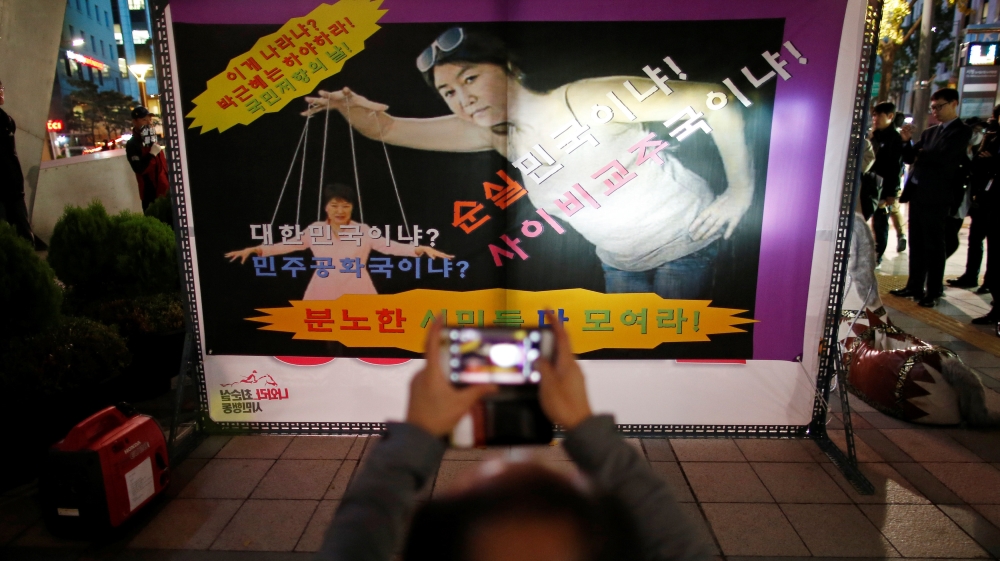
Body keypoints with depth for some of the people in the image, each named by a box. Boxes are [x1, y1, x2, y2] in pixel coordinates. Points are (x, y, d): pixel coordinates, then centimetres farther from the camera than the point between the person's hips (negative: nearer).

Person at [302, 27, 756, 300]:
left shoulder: (583, 100, -28)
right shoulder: (492, 132, -9)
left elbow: (714, 98, -26)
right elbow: (387, 128, -6)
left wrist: (740, 188, -24)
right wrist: (348, 106, -26)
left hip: (686, 239, -5)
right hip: (620, 262, 6)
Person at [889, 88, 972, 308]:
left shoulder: (962, 131, -4)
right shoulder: (929, 132, 16)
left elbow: (942, 156, -18)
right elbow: (909, 158, 13)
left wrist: (920, 154, -1)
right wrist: (907, 142, -5)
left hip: (936, 197, -7)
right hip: (917, 193, 7)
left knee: (933, 246, 0)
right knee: (916, 244, 11)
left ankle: (933, 292, 8)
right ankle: (915, 286, 20)